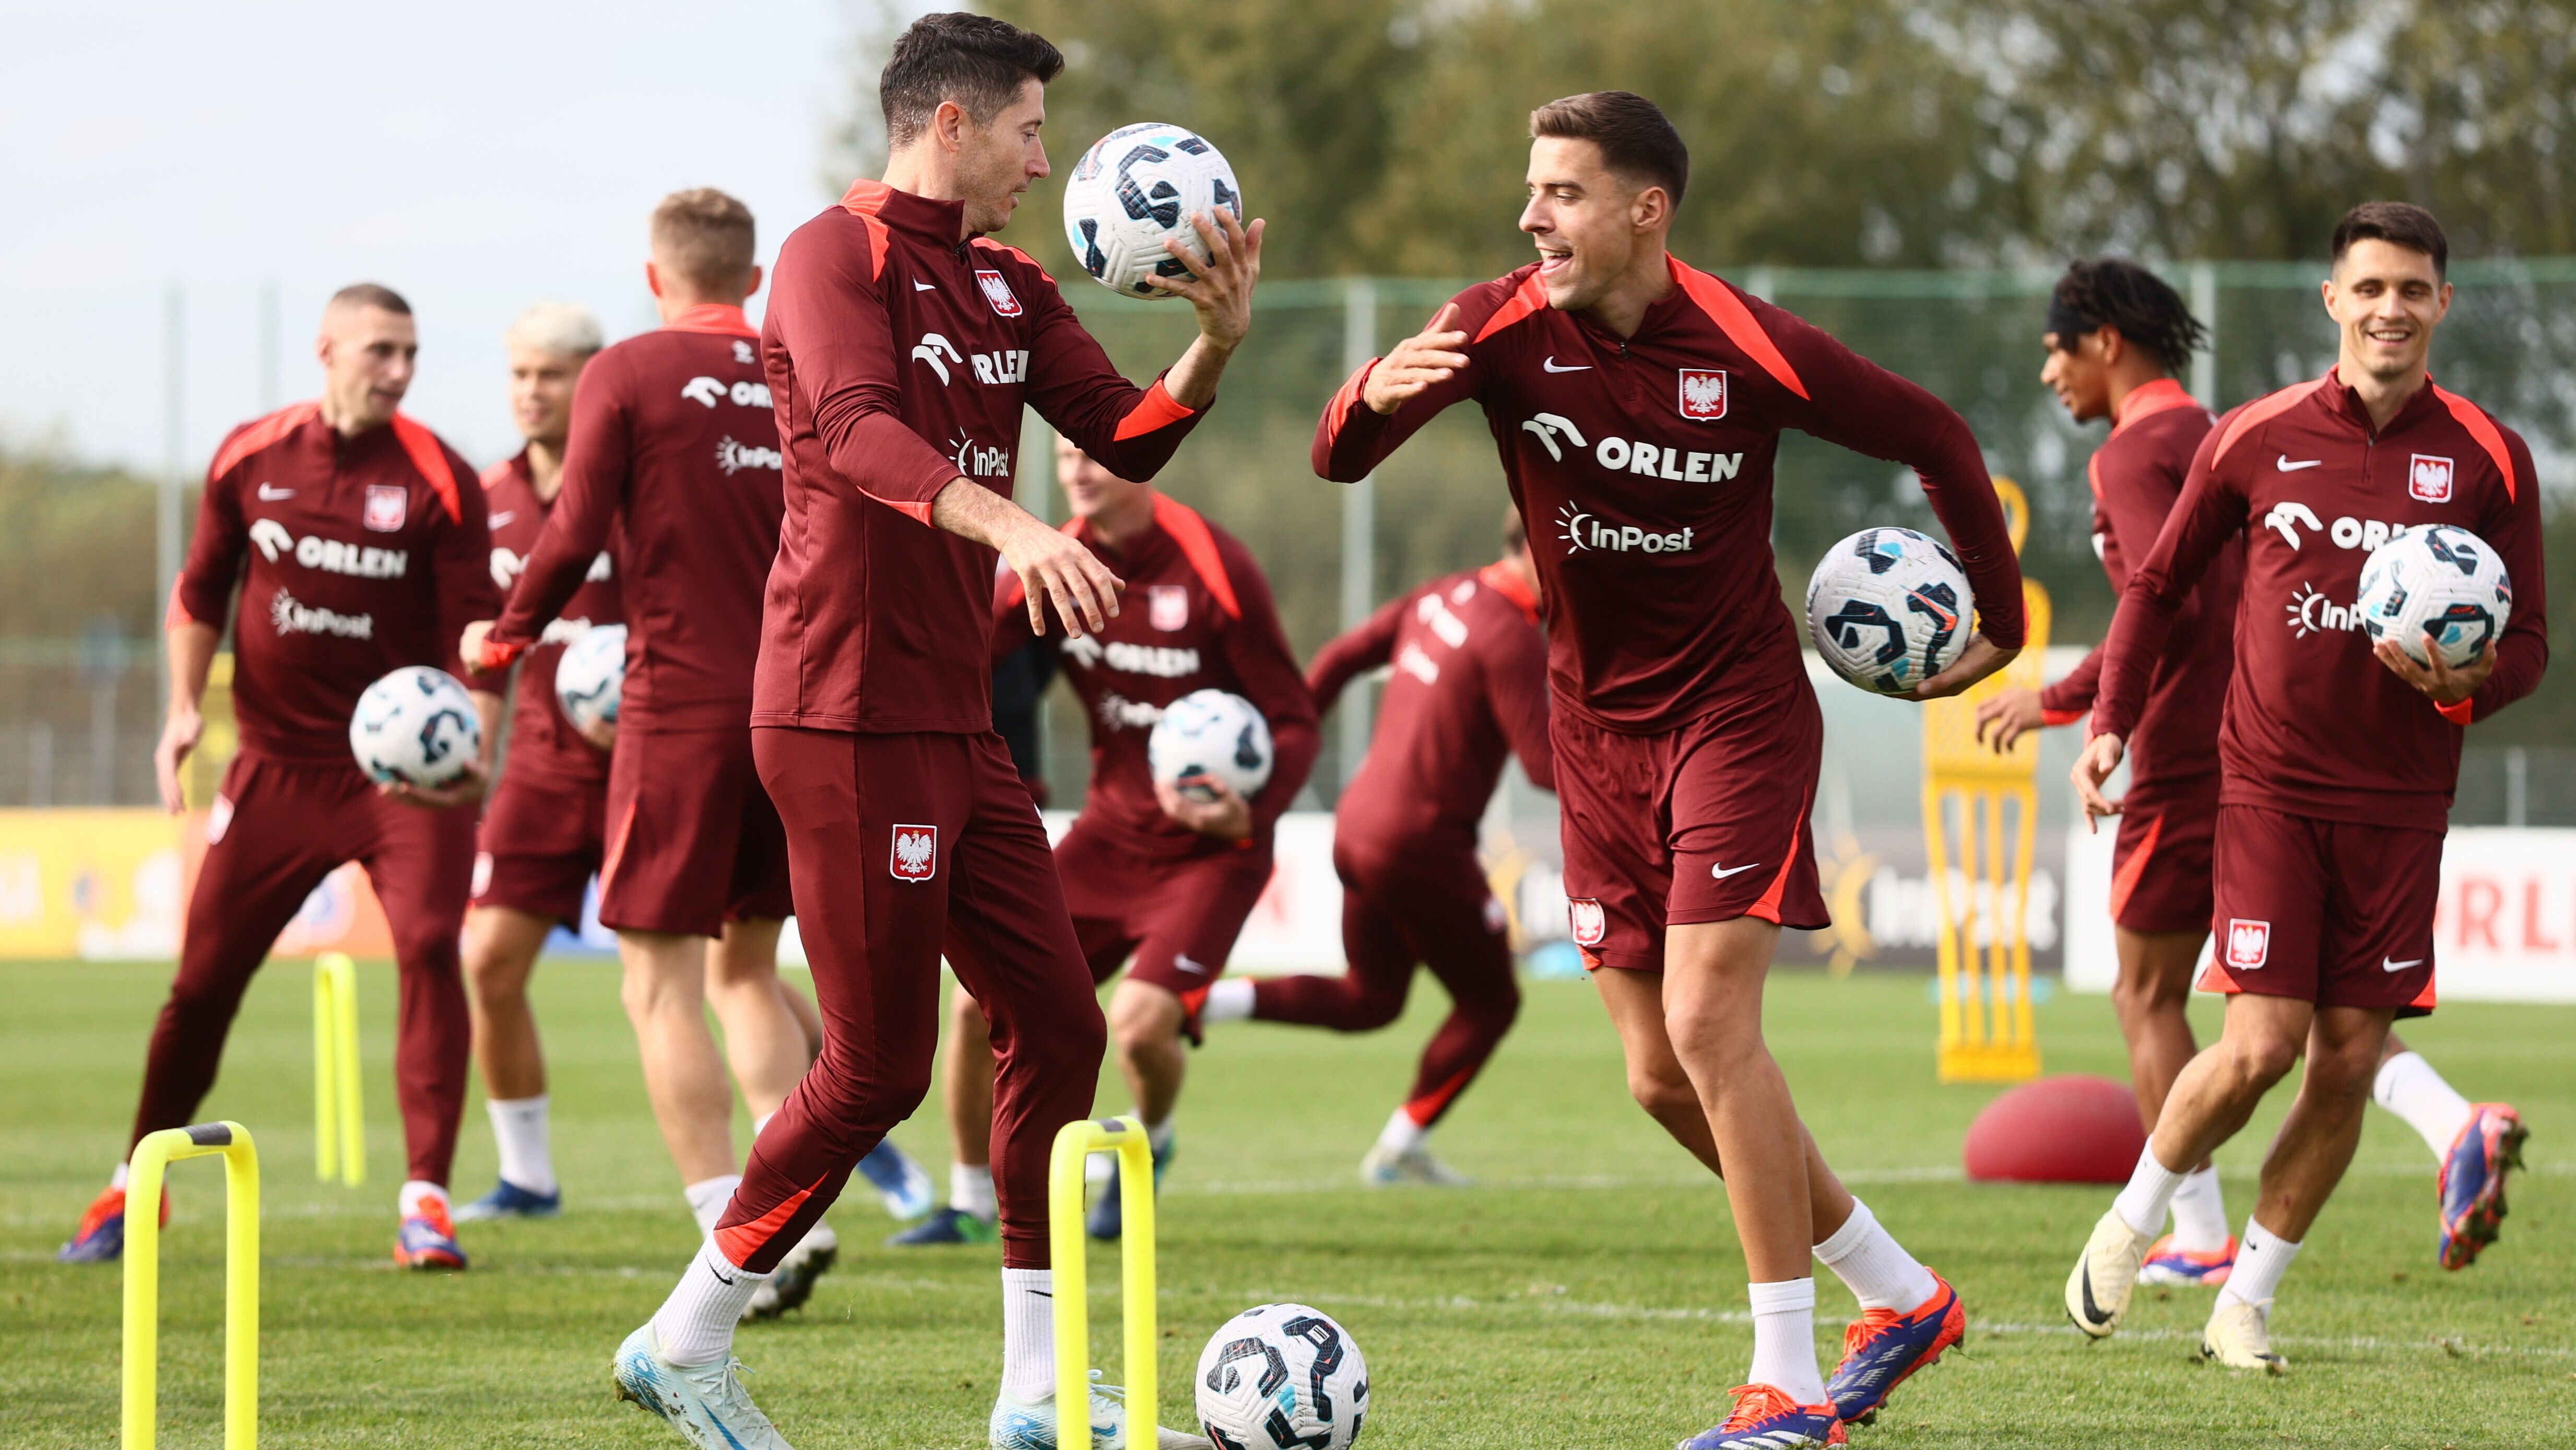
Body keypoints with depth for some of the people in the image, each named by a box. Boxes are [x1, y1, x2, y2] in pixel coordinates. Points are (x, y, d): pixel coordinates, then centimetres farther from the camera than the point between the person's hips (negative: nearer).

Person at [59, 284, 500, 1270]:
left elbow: (475, 631, -10)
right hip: (277, 764, 2)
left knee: (428, 950, -19)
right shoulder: (251, 458, 0)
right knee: (204, 975, 7)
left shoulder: (439, 480, -8)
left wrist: (476, 751, -24)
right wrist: (184, 708, 3)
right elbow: (202, 592, 14)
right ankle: (137, 1183, 26)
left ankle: (425, 1200, -14)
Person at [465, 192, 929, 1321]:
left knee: (662, 985, 1)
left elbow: (575, 538, -10)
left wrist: (508, 635, 7)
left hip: (682, 707, -5)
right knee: (746, 969, 18)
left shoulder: (627, 375, -4)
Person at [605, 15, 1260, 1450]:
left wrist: (1217, 344, -9)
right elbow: (860, 434, -27)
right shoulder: (838, 255, -9)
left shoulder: (1008, 285, 16)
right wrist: (1009, 527, -42)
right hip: (852, 724, -9)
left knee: (1058, 1025, 6)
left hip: (958, 729, 9)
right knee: (880, 1066, -6)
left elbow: (1130, 437, 10)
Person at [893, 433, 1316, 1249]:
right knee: (981, 998, -5)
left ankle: (1151, 1145, 13)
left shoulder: (1214, 571, -17)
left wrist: (1252, 813, -31)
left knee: (1142, 1019, -23)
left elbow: (1296, 723, -13)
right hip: (1109, 834, 5)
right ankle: (972, 1205, 15)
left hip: (1209, 846, -5)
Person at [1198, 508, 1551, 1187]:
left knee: (1368, 999, 21)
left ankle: (1201, 999, 5)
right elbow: (1544, 766, -20)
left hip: (1359, 819, 8)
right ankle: (1403, 1146, 18)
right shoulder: (1514, 640, -18)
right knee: (1490, 1001, 11)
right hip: (1422, 843, -8)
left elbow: (1343, 657, 14)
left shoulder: (1442, 598, 7)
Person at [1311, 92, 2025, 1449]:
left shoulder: (1746, 348, -16)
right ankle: (1900, 1296, 25)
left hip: (1737, 711, -5)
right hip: (1596, 728, 5)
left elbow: (1932, 435, -2)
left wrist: (1999, 615, 1)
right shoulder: (1502, 328, -8)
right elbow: (1340, 457, -18)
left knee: (1707, 1023, -17)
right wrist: (1375, 397, -42)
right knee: (1662, 1076, 7)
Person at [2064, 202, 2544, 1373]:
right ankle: (2132, 1223, 15)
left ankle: (2245, 1303, 15)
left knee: (2349, 1061, 1)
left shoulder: (2487, 459, 1)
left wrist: (2463, 685, -18)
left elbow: (2527, 641, 5)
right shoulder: (2255, 439, 1)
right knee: (2261, 1044, -12)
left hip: (2400, 802, 2)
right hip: (2272, 783, -2)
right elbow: (2159, 584, 13)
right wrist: (2111, 722, 2)